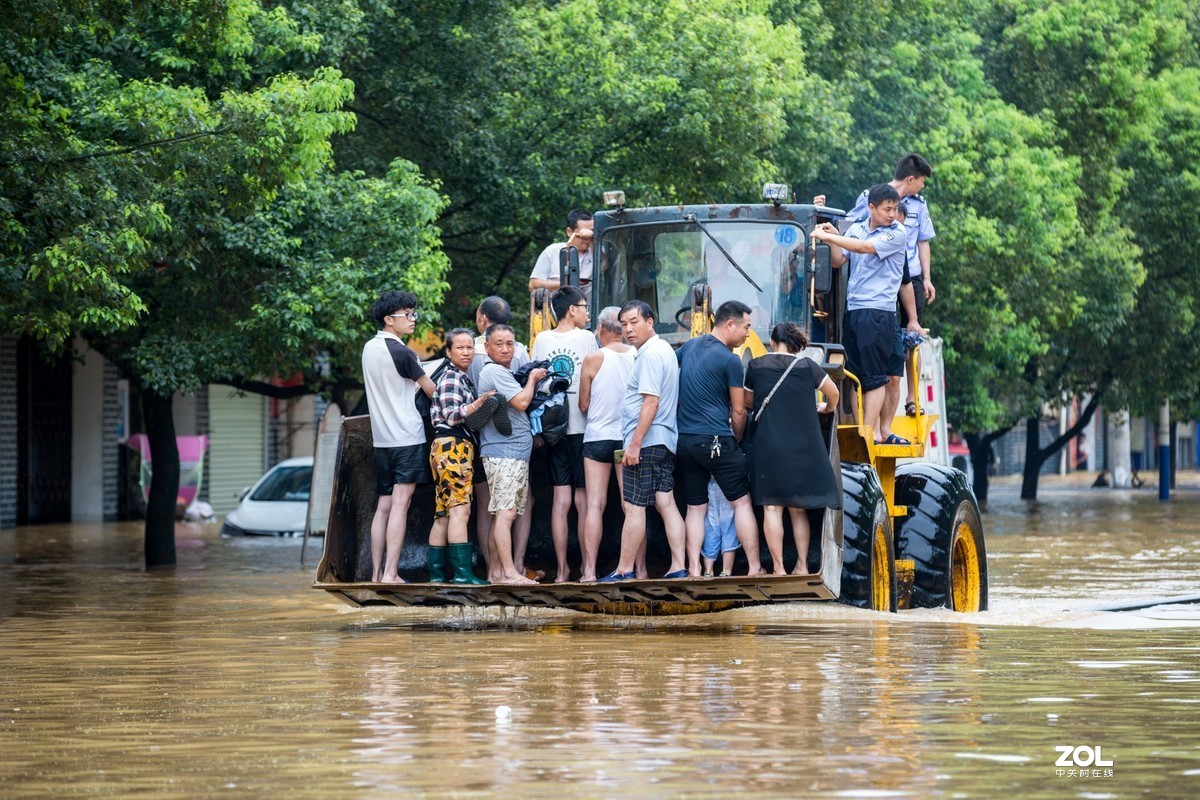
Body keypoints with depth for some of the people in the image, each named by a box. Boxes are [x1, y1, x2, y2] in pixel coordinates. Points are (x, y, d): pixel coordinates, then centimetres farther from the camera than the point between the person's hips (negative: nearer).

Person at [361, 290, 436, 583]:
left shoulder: (369, 348, 12)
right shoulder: (401, 353, -13)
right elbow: (431, 390, -2)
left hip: (381, 438, 8)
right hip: (408, 436, -8)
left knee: (383, 506, 9)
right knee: (400, 504, -11)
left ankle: (377, 572, 7)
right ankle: (390, 574, -18)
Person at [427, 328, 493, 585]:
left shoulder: (463, 378, 23)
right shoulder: (451, 377, -7)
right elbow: (452, 416, -18)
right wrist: (477, 404, -32)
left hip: (459, 447, 10)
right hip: (453, 445, -10)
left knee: (443, 513, 7)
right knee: (459, 509, -16)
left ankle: (436, 573, 5)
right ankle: (463, 573, -21)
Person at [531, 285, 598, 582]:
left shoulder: (542, 340, 6)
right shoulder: (586, 338, -6)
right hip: (581, 425, -4)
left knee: (561, 498, 6)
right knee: (583, 498, -1)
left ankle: (562, 569, 5)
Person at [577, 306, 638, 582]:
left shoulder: (593, 359, -8)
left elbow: (583, 405, -1)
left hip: (598, 436, -2)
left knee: (595, 504, -2)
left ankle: (589, 570, -7)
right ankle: (639, 568, 6)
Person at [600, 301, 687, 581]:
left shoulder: (650, 355, -14)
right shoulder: (664, 350, 18)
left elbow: (651, 402, -21)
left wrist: (635, 444, -21)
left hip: (646, 442, -10)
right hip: (665, 442, 10)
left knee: (634, 506, -5)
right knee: (666, 503, 6)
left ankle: (624, 570, -2)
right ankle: (678, 567, 3)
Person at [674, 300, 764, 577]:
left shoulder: (690, 346, 9)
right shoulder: (729, 360, -9)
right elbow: (738, 411, -4)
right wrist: (736, 441, 14)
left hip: (684, 440, 6)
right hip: (716, 440, -6)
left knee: (695, 508, 9)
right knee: (742, 503, 2)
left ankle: (694, 570, 2)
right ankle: (754, 567, 2)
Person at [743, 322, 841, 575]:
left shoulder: (756, 366, 2)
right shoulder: (807, 366, 2)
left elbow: (748, 400, 15)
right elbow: (833, 392, 11)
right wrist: (827, 408, 32)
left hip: (769, 446, -2)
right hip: (803, 446, 2)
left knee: (772, 507, 0)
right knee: (798, 508, 13)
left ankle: (778, 568, -5)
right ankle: (802, 565, 10)